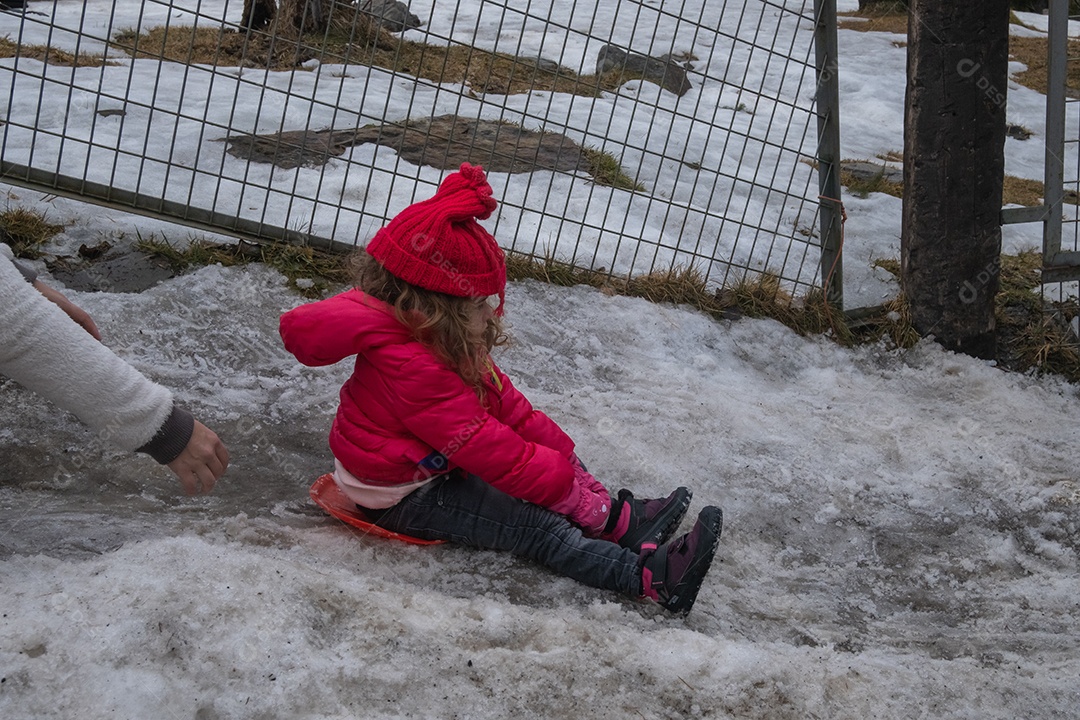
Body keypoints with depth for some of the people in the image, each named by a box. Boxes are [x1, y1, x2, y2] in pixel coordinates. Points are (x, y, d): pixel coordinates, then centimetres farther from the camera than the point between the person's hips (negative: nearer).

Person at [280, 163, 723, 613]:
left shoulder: (437, 342, -1)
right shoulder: (413, 367, -33)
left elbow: (501, 399, 1)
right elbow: (484, 447, -32)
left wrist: (561, 452, -2)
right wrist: (561, 482, -26)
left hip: (436, 462, 10)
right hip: (403, 498, -10)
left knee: (549, 450, 5)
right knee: (539, 530, -20)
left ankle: (620, 519, -4)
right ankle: (648, 576, -25)